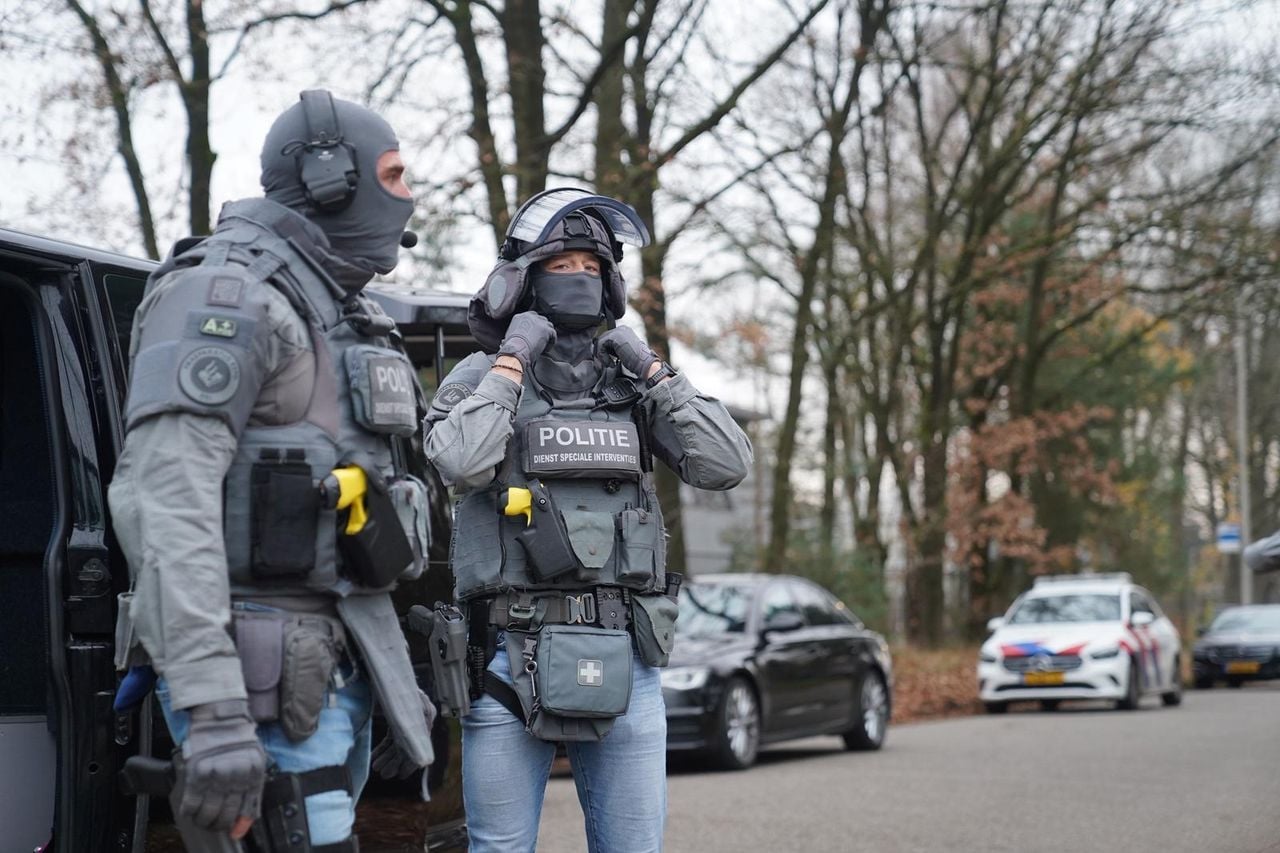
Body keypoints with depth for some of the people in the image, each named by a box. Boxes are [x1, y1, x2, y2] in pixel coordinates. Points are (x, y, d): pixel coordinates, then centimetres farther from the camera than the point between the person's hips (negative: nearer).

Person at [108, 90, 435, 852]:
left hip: (329, 664, 9)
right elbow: (166, 500, -22)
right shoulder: (226, 294, -11)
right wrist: (214, 712, -30)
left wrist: (396, 675, 23)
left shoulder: (336, 312, 19)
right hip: (264, 673, -9)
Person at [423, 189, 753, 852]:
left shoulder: (629, 380, 12)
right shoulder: (481, 375, 3)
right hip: (512, 656, -3)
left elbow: (727, 466, 2)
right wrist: (512, 359, -9)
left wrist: (652, 371, -1)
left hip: (624, 659, 3)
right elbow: (460, 463, -18)